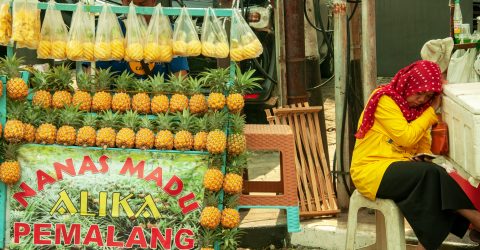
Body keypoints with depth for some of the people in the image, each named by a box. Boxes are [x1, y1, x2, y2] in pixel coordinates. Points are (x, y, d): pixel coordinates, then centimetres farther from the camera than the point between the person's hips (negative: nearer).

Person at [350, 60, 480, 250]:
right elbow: (406, 137, -17)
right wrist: (431, 111, -9)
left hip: (398, 168, 8)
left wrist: (426, 157, -7)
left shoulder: (417, 108, 15)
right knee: (431, 174, -30)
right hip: (371, 169, -8)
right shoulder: (385, 99, -9)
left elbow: (423, 146, 16)